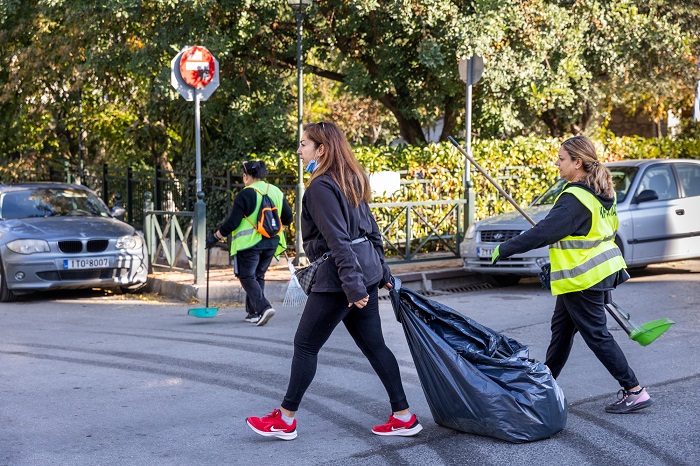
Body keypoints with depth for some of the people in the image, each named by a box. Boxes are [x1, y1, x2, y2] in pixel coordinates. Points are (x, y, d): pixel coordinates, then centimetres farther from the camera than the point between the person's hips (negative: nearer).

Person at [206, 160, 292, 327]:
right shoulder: (276, 192, 7)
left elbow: (232, 222, -14)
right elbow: (287, 218, 12)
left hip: (249, 243, -6)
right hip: (271, 243, 6)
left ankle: (263, 307, -17)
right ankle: (254, 313, 19)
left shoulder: (245, 194, -12)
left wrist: (215, 237, -3)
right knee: (258, 276, 17)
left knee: (247, 277, 0)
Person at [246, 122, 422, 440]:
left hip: (339, 274, -9)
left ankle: (285, 420, 12)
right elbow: (371, 229, 18)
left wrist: (353, 286, -24)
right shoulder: (352, 181, 13)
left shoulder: (321, 186, -15)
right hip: (366, 268, 9)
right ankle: (403, 417, 14)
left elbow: (337, 240, -21)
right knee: (373, 344, 12)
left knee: (305, 344, 2)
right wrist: (381, 272, 22)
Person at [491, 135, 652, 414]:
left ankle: (634, 392, 2)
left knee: (596, 335, -2)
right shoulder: (601, 192, 6)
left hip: (583, 278, -10)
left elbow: (543, 233, -27)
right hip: (601, 269, 10)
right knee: (561, 328, 19)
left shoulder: (575, 199, -24)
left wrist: (504, 250, -20)